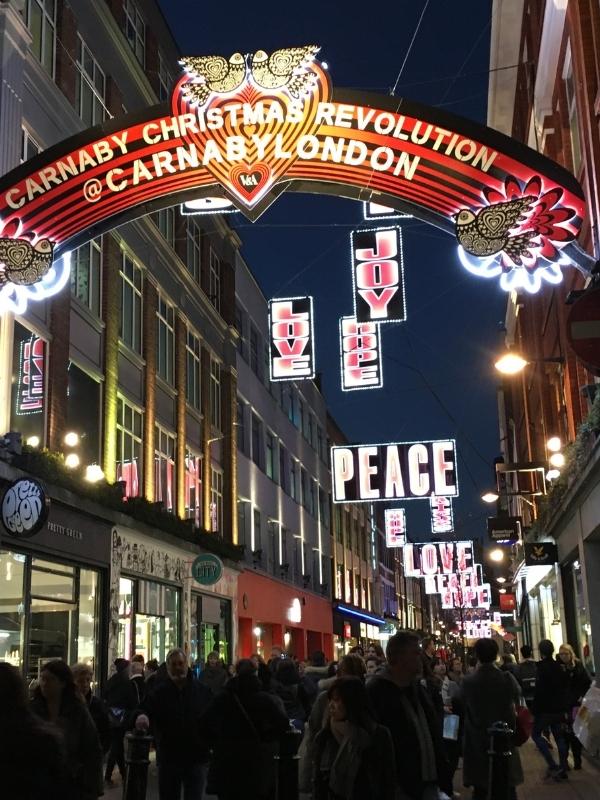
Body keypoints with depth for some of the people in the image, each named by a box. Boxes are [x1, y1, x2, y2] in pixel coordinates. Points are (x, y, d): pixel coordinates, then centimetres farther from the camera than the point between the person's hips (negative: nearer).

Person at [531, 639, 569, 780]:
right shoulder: (559, 668, 8)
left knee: (536, 734, 4)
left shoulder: (542, 668, -15)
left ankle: (553, 766, -6)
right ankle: (563, 769, 11)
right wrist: (565, 710, 18)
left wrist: (534, 712, -14)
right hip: (559, 709, 7)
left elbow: (539, 692, -19)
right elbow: (565, 690, 13)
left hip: (545, 709, -7)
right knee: (559, 737, 11)